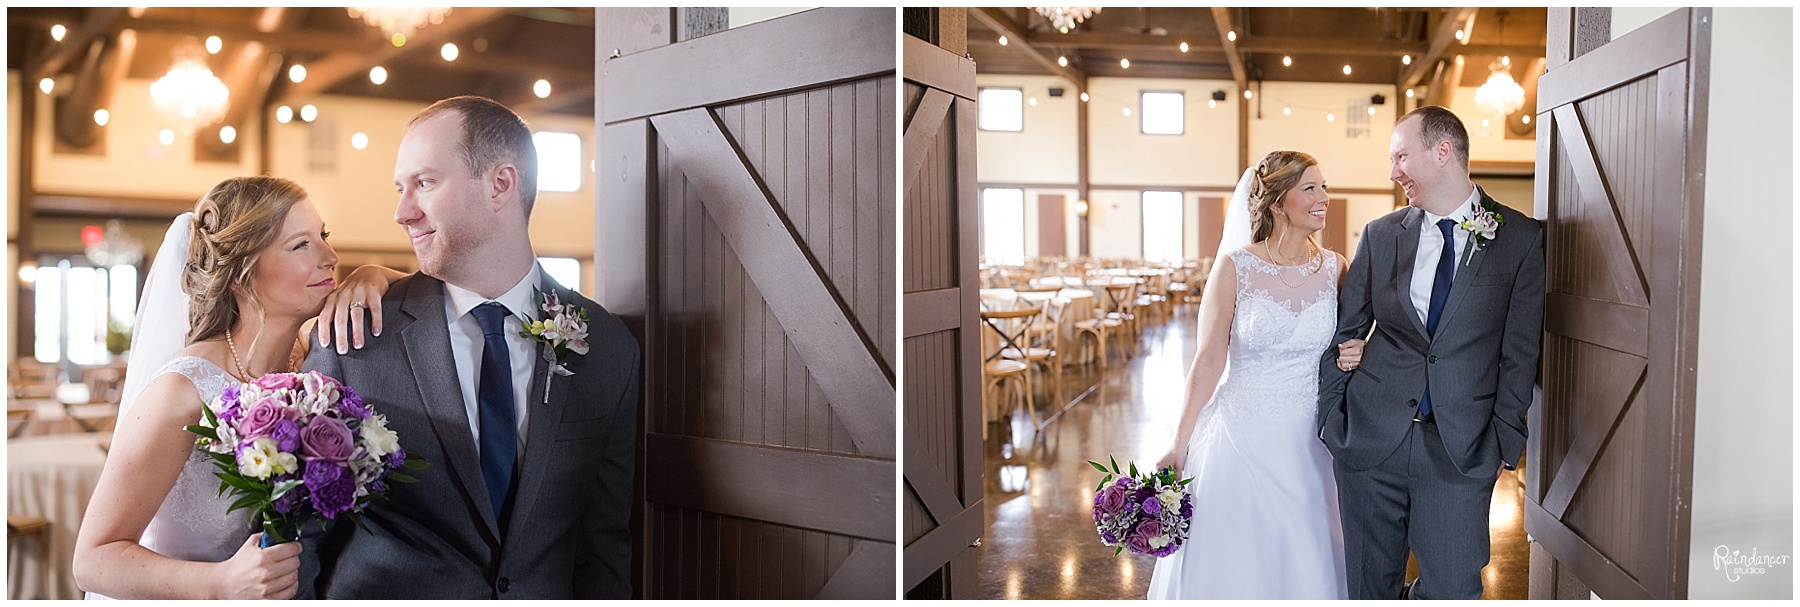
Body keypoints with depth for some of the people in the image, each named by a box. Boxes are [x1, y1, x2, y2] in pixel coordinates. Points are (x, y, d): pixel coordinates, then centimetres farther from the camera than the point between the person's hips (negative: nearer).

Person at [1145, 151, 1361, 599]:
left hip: (1309, 443, 3)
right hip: (1242, 439, -3)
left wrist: (1353, 354, -7)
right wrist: (1179, 447, -7)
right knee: (1233, 565, 6)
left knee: (1304, 563, 13)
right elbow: (1209, 361, -7)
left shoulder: (1334, 268, 2)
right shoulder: (1235, 267, -9)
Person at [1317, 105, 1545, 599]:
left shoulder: (1521, 238, 1)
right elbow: (1341, 333, 9)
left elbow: (1520, 353, 0)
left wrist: (1505, 442, -4)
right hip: (1371, 438, 2)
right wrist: (1331, 419, 4)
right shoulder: (1380, 235, 6)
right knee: (1370, 585, 10)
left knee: (1453, 590, -1)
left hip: (1462, 449, -2)